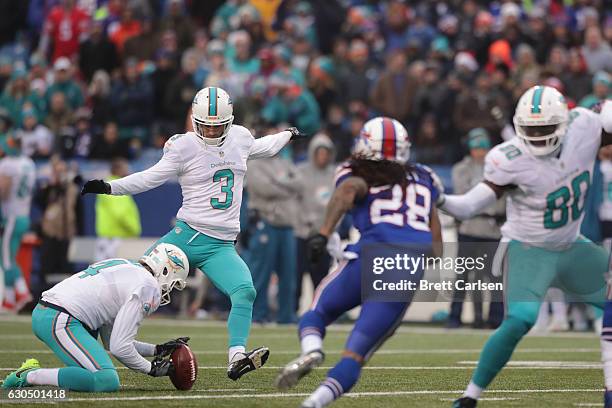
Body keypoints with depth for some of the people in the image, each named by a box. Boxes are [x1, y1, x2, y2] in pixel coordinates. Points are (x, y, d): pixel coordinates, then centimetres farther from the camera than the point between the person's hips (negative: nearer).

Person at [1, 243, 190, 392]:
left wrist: (158, 350, 29)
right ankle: (29, 376, -16)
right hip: (60, 322, -10)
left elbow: (110, 341, 29)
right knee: (107, 382, -17)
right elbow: (119, 347, -9)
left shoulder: (122, 266, 27)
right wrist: (151, 369, 7)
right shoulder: (148, 287, -3)